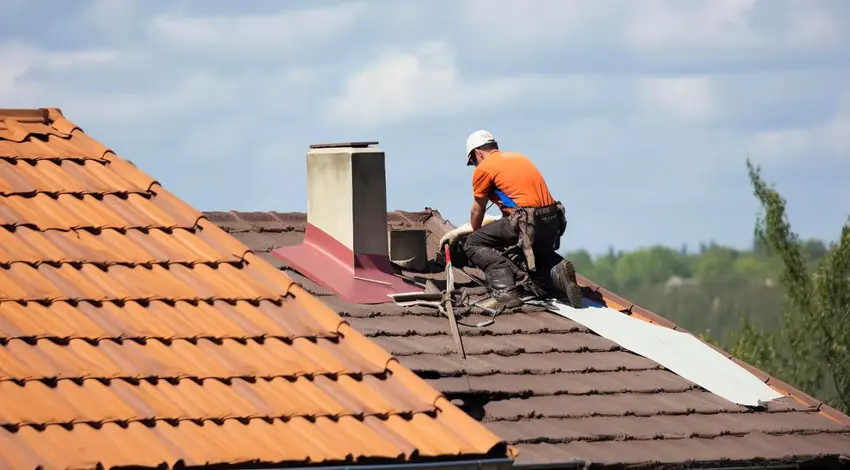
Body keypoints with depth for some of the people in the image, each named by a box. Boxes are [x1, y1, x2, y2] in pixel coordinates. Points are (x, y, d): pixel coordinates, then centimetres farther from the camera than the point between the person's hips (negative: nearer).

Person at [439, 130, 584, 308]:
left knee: (472, 245, 3)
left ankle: (504, 285, -17)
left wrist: (476, 232, 34)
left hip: (528, 223, -7)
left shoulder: (483, 168, 2)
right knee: (541, 254, 35)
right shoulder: (519, 157, 24)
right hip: (553, 222, 7)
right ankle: (557, 272, 1)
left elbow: (477, 211, 12)